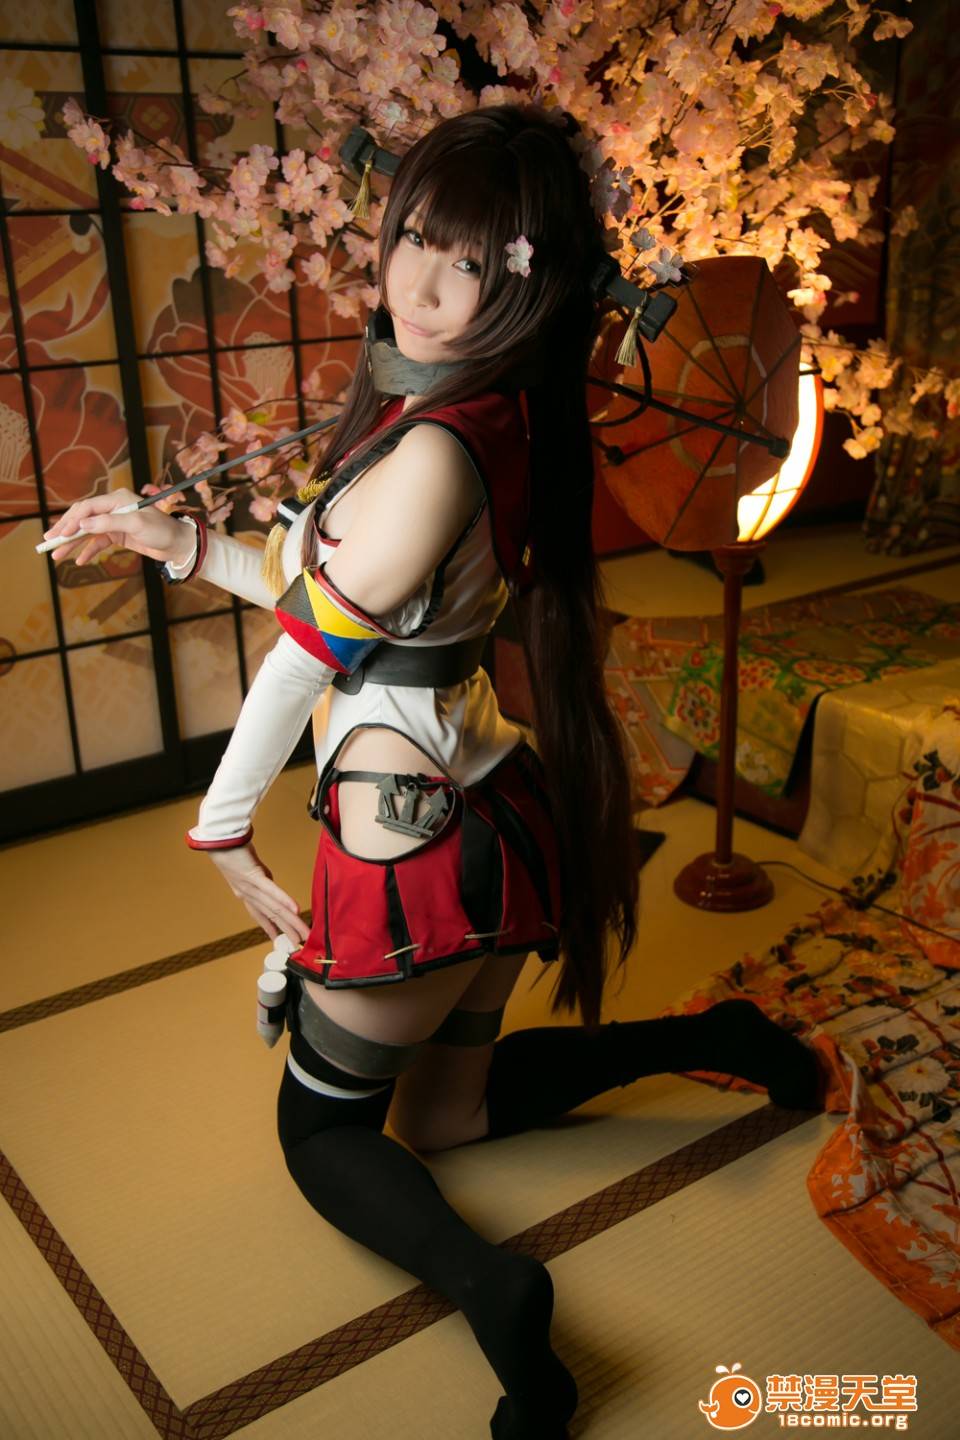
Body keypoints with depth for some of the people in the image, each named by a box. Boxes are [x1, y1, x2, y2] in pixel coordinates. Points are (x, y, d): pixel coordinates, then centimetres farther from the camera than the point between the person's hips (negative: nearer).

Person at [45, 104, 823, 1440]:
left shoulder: (436, 450, -25)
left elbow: (314, 645, -16)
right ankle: (708, 1039, 22)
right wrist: (180, 541, 11)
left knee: (324, 1129, 15)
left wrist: (223, 825, -2)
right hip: (491, 811, 9)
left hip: (413, 844, -9)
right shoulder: (487, 419, 3)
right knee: (443, 1109, 29)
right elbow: (342, 607, 8)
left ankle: (488, 1283, -8)